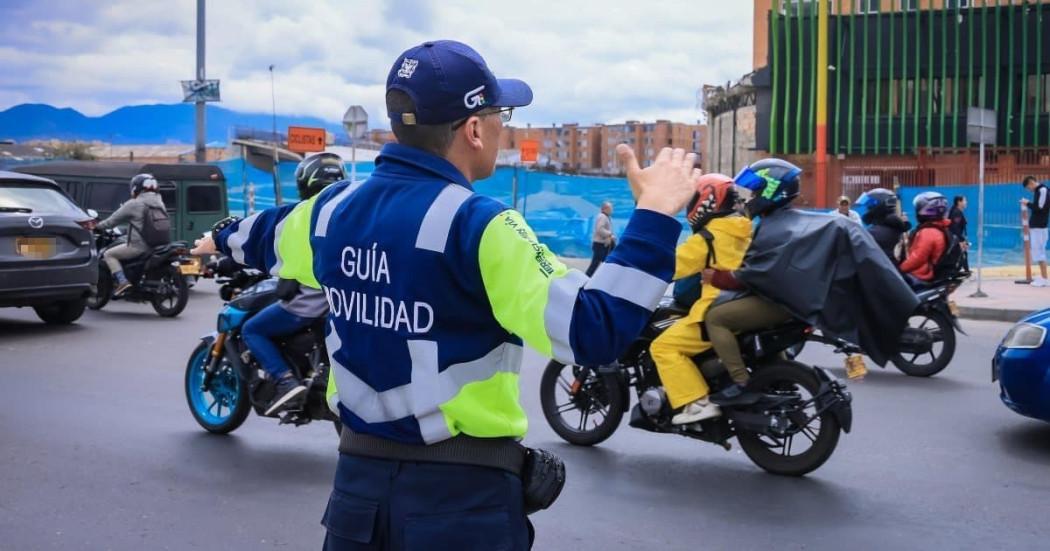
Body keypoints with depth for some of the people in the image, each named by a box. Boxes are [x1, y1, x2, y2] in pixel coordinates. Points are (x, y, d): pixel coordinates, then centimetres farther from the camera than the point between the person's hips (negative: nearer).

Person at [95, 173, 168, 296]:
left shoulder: (133, 205, -9)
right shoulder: (160, 204, 12)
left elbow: (113, 220, -3)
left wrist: (97, 226, 14)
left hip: (138, 246, -8)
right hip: (156, 246, 8)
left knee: (109, 254, 6)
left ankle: (122, 281, -11)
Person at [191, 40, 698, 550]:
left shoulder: (334, 207, 2)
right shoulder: (476, 224, -20)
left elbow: (267, 235, 25)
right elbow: (591, 330, -27)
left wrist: (223, 239, 49)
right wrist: (655, 214, -19)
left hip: (359, 474, 6)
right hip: (463, 490, -6)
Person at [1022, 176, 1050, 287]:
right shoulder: (1038, 191, 15)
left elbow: (1040, 207, -19)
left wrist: (1028, 203, -7)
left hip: (1039, 227, -10)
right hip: (1036, 226, 10)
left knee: (1039, 251, -9)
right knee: (1039, 251, 12)